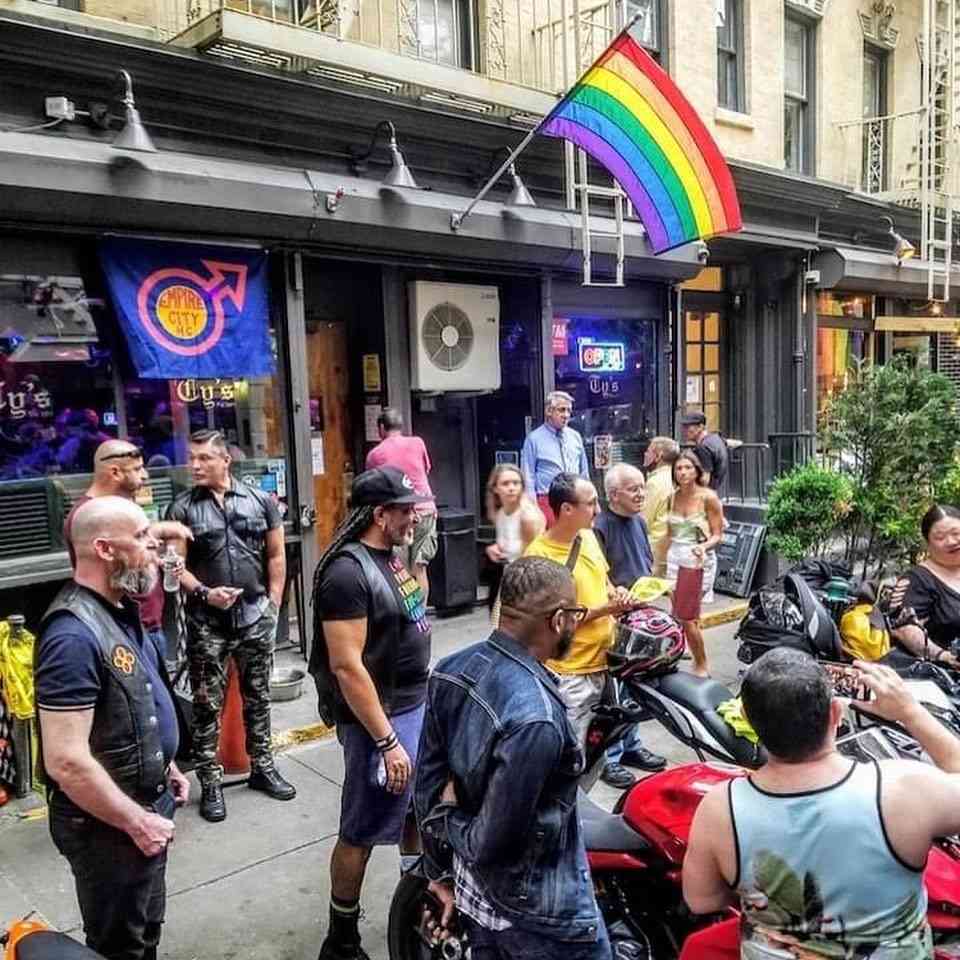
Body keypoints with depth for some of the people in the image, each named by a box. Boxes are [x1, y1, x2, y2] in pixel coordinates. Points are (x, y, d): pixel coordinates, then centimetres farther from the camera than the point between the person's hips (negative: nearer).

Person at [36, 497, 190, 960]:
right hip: (108, 826, -9)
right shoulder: (75, 634, -29)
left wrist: (167, 769, 14)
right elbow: (66, 762, -31)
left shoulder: (119, 611, 2)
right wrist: (136, 822, -21)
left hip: (146, 804, 9)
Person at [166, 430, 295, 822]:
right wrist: (204, 593, -17)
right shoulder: (182, 507, -1)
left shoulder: (260, 501, 2)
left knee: (257, 697, 13)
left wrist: (273, 604, 3)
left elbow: (276, 556, 6)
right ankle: (210, 782, 16)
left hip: (255, 616, 2)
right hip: (206, 621, -1)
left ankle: (262, 767, 28)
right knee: (207, 704, 5)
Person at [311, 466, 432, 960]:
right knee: (362, 832, 6)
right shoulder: (348, 571, -22)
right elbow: (347, 666, -25)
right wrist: (386, 741, -24)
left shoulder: (393, 555, 6)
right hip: (381, 719, -9)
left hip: (419, 706, 9)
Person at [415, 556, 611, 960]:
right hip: (540, 911, -7)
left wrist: (440, 871, 12)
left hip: (472, 887, 7)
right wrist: (451, 820, -8)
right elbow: (494, 842, -29)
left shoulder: (450, 669, -9)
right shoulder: (535, 718, -34)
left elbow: (428, 782, 1)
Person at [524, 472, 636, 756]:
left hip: (604, 661, 7)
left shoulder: (588, 536, 5)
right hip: (571, 674, -7)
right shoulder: (539, 556, -19)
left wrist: (616, 593, -1)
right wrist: (603, 610, -20)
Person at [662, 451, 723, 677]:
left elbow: (718, 535, -7)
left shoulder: (708, 497, -8)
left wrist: (704, 546, -25)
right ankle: (699, 662, 23)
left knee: (687, 617, -10)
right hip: (675, 558, 6)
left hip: (698, 560, -6)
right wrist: (665, 559, 15)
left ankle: (702, 667, 8)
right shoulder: (673, 498, 7)